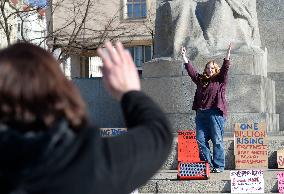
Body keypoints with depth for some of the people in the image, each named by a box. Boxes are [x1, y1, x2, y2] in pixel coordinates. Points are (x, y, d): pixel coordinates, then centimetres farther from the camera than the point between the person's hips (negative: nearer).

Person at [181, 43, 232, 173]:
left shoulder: (220, 80, 8)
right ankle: (207, 165, 8)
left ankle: (218, 166, 0)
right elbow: (191, 71, 20)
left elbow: (225, 69, -5)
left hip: (216, 113, -5)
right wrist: (184, 58, 17)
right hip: (201, 113, 5)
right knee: (200, 140, 1)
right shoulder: (201, 80, 19)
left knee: (217, 140, -4)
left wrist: (227, 56, -17)